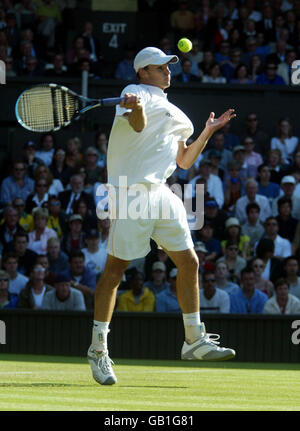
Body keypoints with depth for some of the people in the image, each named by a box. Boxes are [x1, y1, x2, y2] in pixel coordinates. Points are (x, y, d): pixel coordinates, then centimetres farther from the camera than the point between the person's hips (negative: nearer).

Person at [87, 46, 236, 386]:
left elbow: (184, 160, 28)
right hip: (133, 190, -9)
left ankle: (194, 339, 20)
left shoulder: (170, 110, 26)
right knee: (116, 268, -8)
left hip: (160, 192, 9)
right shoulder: (137, 93, 0)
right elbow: (138, 124, -23)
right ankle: (98, 349, -4)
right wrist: (136, 108, -43)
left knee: (188, 262, 8)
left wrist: (209, 130, 25)